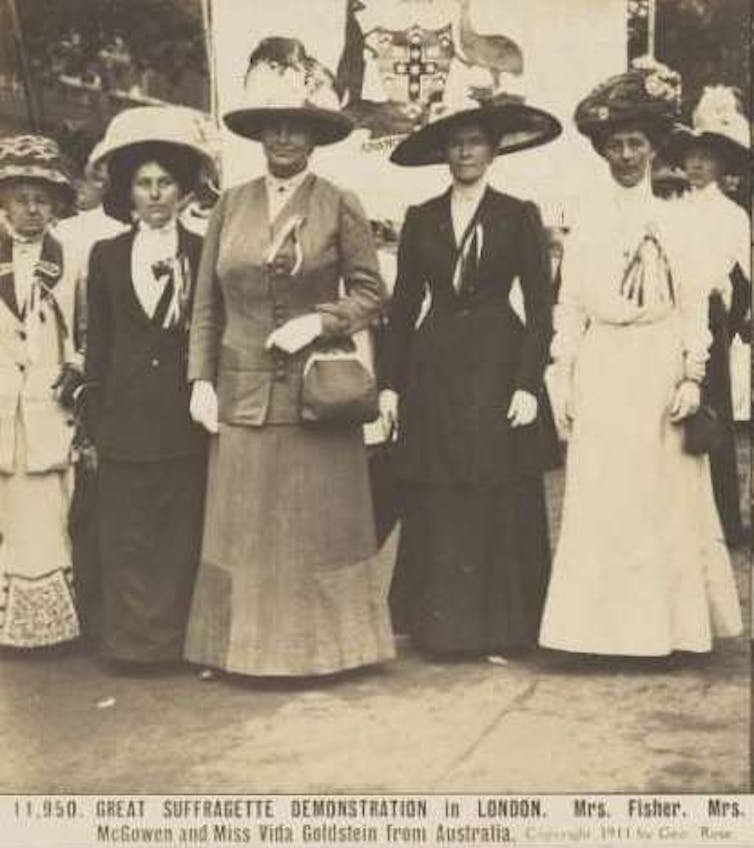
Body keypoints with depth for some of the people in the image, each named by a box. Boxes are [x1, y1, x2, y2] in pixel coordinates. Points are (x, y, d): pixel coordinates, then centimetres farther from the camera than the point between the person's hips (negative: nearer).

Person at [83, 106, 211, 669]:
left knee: (182, 533, 4)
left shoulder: (203, 254, 5)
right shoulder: (107, 256, 10)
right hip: (126, 417, 2)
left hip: (185, 416, -1)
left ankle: (175, 639, 14)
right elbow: (97, 343, 9)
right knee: (126, 537, 4)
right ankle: (132, 643, 14)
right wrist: (94, 420, 4)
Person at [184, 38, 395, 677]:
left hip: (317, 391, -3)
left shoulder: (339, 206, -2)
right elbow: (206, 304, 8)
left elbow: (372, 293, 0)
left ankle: (322, 644, 19)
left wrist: (319, 320, -14)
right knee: (243, 526, 7)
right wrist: (201, 379, 1)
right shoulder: (230, 206, 6)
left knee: (320, 523, 6)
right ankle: (250, 646, 20)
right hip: (242, 395, 3)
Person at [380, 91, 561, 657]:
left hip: (496, 366, -2)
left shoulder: (519, 216, 4)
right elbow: (404, 305, 11)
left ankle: (496, 629, 9)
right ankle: (440, 626, 12)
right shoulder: (420, 219, 11)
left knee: (498, 502, -2)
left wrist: (528, 384, -9)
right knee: (435, 506, 2)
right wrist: (390, 383, 4)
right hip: (433, 371, 3)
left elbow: (540, 307, 0)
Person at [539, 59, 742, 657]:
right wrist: (566, 379, 3)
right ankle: (605, 624, 10)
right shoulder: (587, 223, 8)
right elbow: (570, 307, 8)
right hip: (602, 370, 2)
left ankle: (664, 623, 14)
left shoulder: (671, 221, 3)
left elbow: (694, 304, 1)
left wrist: (692, 377, -7)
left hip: (658, 371, -1)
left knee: (662, 494, 3)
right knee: (601, 498, 2)